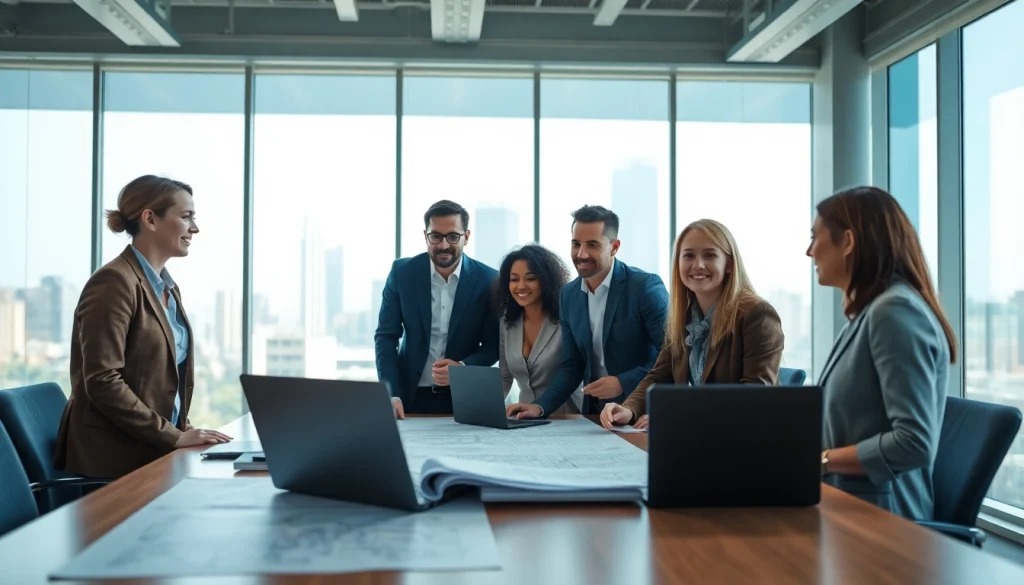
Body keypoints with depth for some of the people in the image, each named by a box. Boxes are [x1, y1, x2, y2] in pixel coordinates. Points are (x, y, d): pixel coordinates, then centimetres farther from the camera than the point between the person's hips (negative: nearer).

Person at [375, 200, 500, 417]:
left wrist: (463, 367, -16)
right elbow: (386, 336, -2)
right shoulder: (402, 272, -3)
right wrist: (391, 395, -13)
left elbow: (494, 344, 2)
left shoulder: (487, 280, -4)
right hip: (411, 396, 0)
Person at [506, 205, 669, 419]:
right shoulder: (569, 295, 6)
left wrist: (623, 383, -18)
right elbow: (571, 366, 9)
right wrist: (540, 406, -4)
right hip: (594, 413, 6)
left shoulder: (646, 287, -10)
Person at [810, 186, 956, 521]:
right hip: (851, 506, 8)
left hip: (877, 517, -8)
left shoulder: (896, 311, -15)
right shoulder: (872, 312, 13)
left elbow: (915, 443, -22)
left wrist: (819, 459, -15)